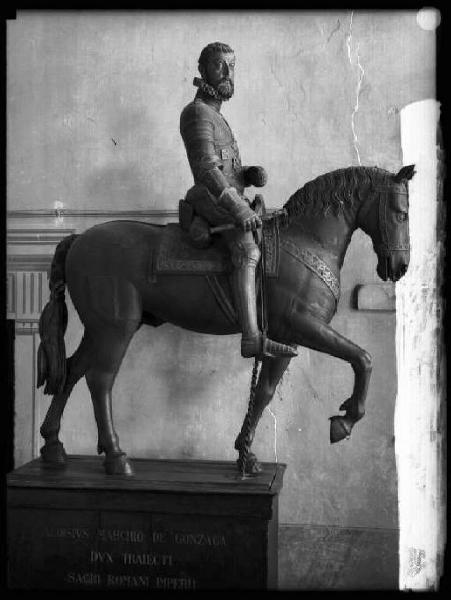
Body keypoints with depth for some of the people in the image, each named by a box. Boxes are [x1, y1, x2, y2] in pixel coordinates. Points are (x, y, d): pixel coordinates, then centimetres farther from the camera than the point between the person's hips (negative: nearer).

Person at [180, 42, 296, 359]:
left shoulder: (216, 117, 24)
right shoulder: (198, 112, -7)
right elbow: (206, 167, -21)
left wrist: (251, 174, 5)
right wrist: (239, 209, -32)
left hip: (231, 199, 10)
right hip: (213, 200, -10)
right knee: (247, 249, -32)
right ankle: (252, 338, -44)